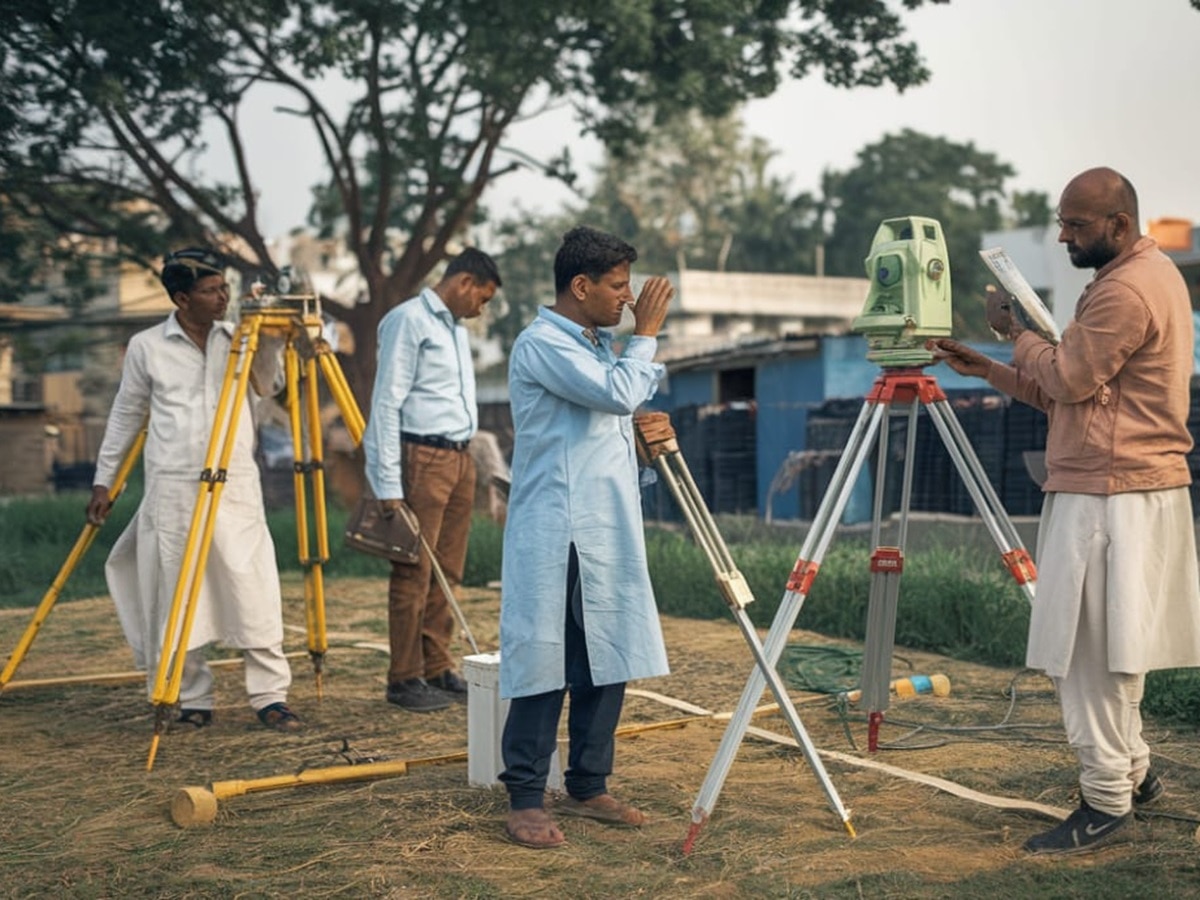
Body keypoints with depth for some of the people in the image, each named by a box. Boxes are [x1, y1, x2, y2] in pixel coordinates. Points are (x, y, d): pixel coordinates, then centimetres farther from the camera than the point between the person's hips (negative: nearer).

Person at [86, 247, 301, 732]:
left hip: (237, 487, 1)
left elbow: (270, 385, 2)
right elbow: (125, 416, 11)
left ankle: (270, 696, 3)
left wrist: (268, 336, -7)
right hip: (172, 490, -1)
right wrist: (103, 480, 12)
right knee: (175, 603, 2)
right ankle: (191, 701, 14)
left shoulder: (238, 338, 9)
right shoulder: (146, 346, 3)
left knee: (255, 596, -4)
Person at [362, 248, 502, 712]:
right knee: (414, 573, -4)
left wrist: (466, 461, 14)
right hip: (422, 459, -9)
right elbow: (386, 403, -14)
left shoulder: (455, 327, 18)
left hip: (460, 459, 9)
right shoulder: (409, 320, -9)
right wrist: (388, 483, -18)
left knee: (447, 572, 11)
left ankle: (438, 669, 18)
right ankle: (404, 679, 2)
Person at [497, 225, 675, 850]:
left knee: (608, 661, 10)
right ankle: (525, 799, 3)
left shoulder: (598, 345, 18)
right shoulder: (541, 343, -11)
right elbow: (618, 393, -22)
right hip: (557, 536, -9)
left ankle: (587, 786, 20)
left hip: (609, 534, 9)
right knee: (544, 664, -5)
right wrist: (645, 334, -10)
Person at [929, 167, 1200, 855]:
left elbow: (1068, 379, -13)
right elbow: (1071, 391, 18)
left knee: (1090, 650, -6)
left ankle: (1107, 801, 0)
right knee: (1108, 646, 17)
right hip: (1137, 489, 11)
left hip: (1109, 498, -11)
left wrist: (1016, 332, 2)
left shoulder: (1126, 291, -16)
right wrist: (988, 369, 12)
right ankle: (1133, 771, 27)